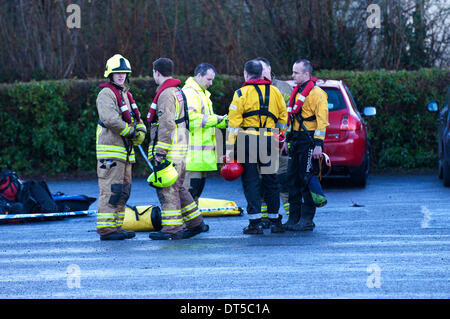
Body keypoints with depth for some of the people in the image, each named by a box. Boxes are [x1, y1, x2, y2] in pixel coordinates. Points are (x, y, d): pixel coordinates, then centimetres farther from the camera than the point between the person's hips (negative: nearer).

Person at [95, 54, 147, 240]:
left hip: (125, 150, 10)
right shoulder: (106, 94, -9)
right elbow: (110, 120, -23)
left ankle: (117, 227, 19)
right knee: (110, 190, -11)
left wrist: (141, 130, -1)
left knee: (123, 189, 13)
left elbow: (136, 118, 22)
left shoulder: (125, 94, 21)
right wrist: (130, 131, -13)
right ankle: (106, 229, -11)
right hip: (110, 150, -10)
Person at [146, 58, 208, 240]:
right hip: (180, 148, 10)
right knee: (177, 187, 15)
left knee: (167, 189, -7)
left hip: (170, 150, -10)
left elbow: (166, 125, -21)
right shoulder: (178, 91, 19)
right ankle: (196, 223, 19)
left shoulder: (166, 94, -14)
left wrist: (160, 152, -21)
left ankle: (172, 228, -8)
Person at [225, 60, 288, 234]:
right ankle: (275, 221, 18)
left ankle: (255, 222, -4)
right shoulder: (275, 92, 10)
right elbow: (283, 117, 14)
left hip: (248, 141, -3)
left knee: (251, 181, 1)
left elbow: (234, 121, -5)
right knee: (270, 181, 12)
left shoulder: (242, 93, -1)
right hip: (269, 142, 3)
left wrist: (230, 146, -5)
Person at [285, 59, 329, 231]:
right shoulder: (297, 91, 17)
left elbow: (322, 120, -16)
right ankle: (294, 218, 14)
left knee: (307, 180, -6)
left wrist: (318, 144, -21)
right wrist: (288, 139, 21)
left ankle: (307, 220, -1)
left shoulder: (316, 93, -11)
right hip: (296, 141, 9)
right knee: (293, 179, 9)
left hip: (309, 142, -9)